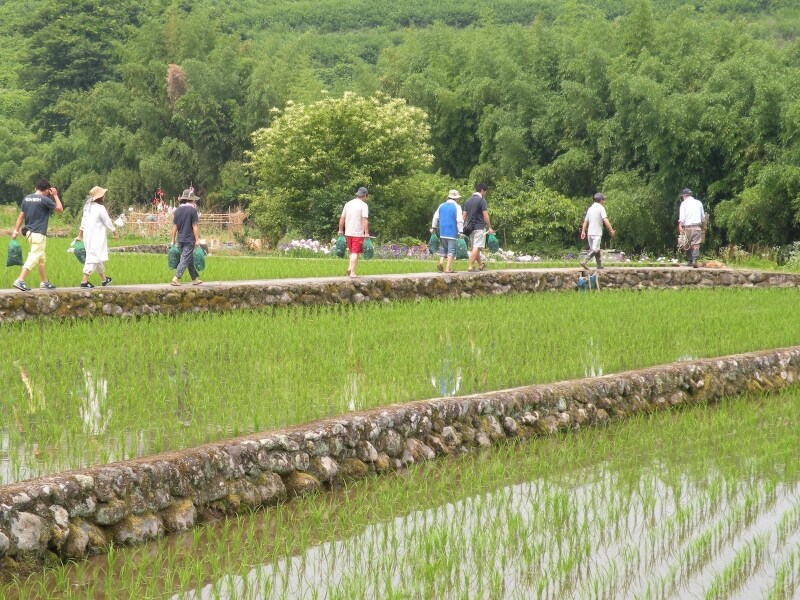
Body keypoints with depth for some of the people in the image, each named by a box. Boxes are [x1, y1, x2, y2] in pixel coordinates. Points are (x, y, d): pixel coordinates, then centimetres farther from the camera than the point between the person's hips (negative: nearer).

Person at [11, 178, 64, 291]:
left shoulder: (27, 198, 8)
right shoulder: (45, 200, -11)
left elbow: (21, 216, 9)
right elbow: (60, 209, 0)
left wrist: (16, 231, 11)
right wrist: (55, 196, 10)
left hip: (29, 232, 8)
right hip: (39, 233, -8)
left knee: (41, 258, 19)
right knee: (34, 258, -10)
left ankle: (45, 282, 27)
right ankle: (20, 281, -21)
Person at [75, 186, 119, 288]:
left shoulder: (88, 207, 10)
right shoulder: (100, 208, -15)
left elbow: (83, 221, 17)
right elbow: (108, 222, -9)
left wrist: (80, 235, 25)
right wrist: (115, 232, 4)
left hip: (88, 236, 9)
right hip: (97, 237, -9)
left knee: (99, 257, 19)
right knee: (93, 257, -8)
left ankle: (104, 279, 30)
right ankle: (85, 281, -13)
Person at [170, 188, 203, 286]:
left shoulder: (177, 210, 5)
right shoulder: (192, 210, -10)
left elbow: (174, 227, 7)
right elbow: (194, 227, -11)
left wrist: (173, 240, 14)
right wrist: (197, 239, -7)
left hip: (180, 239, 6)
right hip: (189, 240, -6)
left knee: (190, 260, 16)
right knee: (185, 259, -4)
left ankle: (195, 279, 23)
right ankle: (176, 279, -12)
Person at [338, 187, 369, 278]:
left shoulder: (348, 204, 10)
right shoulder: (363, 205, -8)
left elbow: (342, 218, 12)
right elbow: (365, 220, -17)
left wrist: (340, 230, 19)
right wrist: (366, 233, -17)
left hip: (348, 233, 5)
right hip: (358, 233, -5)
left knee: (352, 252, 18)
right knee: (355, 253, -2)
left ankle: (350, 267, 6)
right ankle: (352, 272, -5)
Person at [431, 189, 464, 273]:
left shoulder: (442, 206, 9)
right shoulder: (456, 207, -7)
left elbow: (436, 217, 13)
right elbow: (459, 220, -13)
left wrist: (433, 227, 23)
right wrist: (460, 231, -11)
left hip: (442, 232, 5)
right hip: (452, 232, -5)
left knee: (443, 248, 16)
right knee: (451, 250, -1)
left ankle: (441, 262, -6)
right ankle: (448, 268, -4)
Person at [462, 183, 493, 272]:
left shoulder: (469, 200, 12)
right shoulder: (481, 200, -9)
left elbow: (464, 215, 12)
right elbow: (485, 215, -13)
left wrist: (463, 227, 15)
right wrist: (489, 227, -7)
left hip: (470, 227, 8)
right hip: (479, 227, -8)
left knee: (474, 247, 15)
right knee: (476, 247, -7)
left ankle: (480, 265, 28)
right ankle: (470, 266, -12)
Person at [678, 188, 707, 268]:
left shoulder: (684, 203, 1)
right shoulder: (699, 203, 13)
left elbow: (682, 216, -12)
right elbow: (703, 216, 20)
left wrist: (680, 226, -19)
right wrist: (703, 226, 32)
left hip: (687, 227, -2)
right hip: (697, 226, 2)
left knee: (688, 245, 11)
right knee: (696, 244, -7)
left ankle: (690, 261, 15)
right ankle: (694, 260, -23)